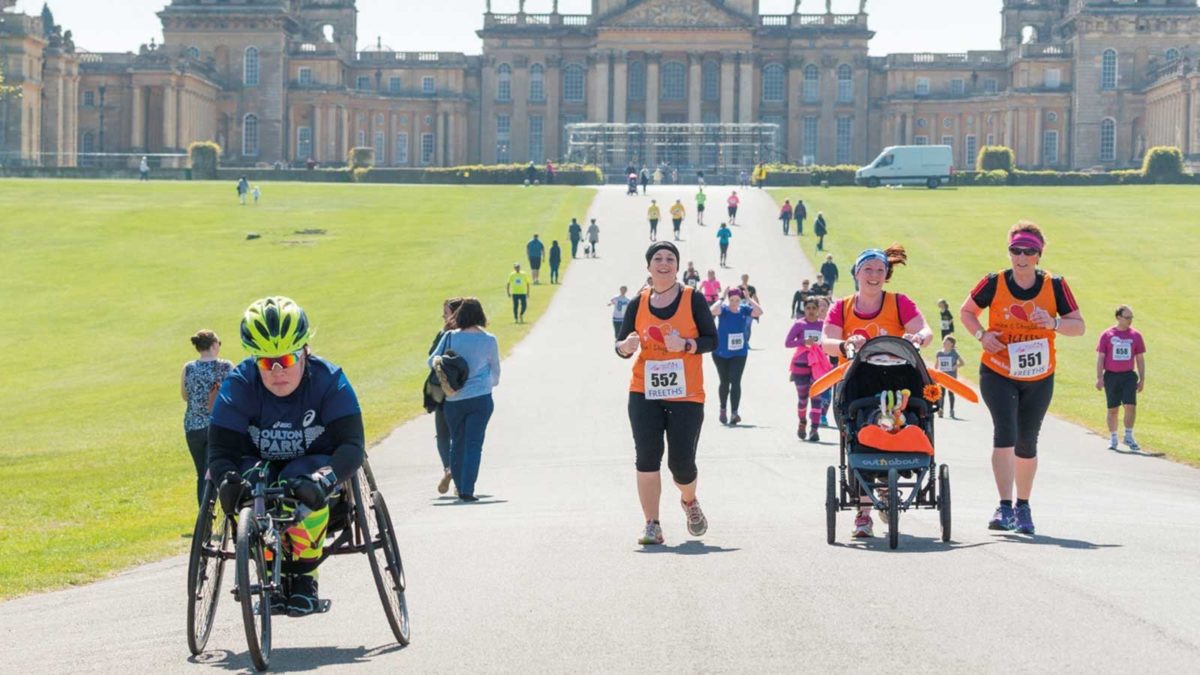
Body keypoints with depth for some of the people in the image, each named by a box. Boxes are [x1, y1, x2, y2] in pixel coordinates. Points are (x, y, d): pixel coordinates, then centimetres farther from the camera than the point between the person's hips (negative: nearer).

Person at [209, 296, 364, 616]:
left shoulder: (329, 381, -21)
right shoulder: (238, 385, -18)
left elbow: (352, 445, -28)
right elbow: (221, 450, -22)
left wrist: (323, 480, -49)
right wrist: (228, 481, -46)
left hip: (314, 465, -1)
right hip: (261, 466, 1)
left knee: (306, 489, -37)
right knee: (245, 486, -34)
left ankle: (304, 577, -15)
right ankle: (275, 576, -15)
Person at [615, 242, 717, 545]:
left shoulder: (693, 299, 1)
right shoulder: (638, 304, 7)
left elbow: (712, 339, -1)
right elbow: (621, 348, 9)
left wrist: (685, 344, -19)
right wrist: (627, 345, -15)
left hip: (686, 395, -2)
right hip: (645, 392, 2)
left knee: (681, 462, -2)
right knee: (647, 457, -7)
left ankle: (689, 501, 32)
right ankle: (652, 526, 0)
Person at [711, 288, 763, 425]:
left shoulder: (744, 309, -3)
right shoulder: (723, 309, -10)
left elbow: (759, 312, -16)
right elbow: (713, 311, -32)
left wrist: (748, 298, -15)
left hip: (739, 353, 0)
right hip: (721, 353, 0)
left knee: (735, 382, -10)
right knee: (724, 382, 11)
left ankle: (734, 413, -13)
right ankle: (723, 410, 30)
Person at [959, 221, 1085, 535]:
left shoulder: (1055, 285, -5)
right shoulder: (994, 283, -7)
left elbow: (1079, 326, -3)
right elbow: (966, 311, 7)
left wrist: (1054, 323, -24)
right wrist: (982, 334, -12)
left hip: (1039, 378, 2)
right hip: (997, 374, -2)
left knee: (1026, 443, 9)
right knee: (1005, 432, -19)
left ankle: (1023, 507, 26)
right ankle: (1005, 506, -21)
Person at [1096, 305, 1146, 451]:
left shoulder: (1136, 336, 5)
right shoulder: (1107, 335, 0)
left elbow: (1140, 359, 10)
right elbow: (1100, 357, 1)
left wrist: (1142, 379, 7)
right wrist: (1099, 377, -6)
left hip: (1128, 376, 1)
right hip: (1111, 376, -1)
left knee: (1131, 405, -13)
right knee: (1112, 409, 6)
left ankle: (1129, 436, 0)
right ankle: (1113, 438, 18)